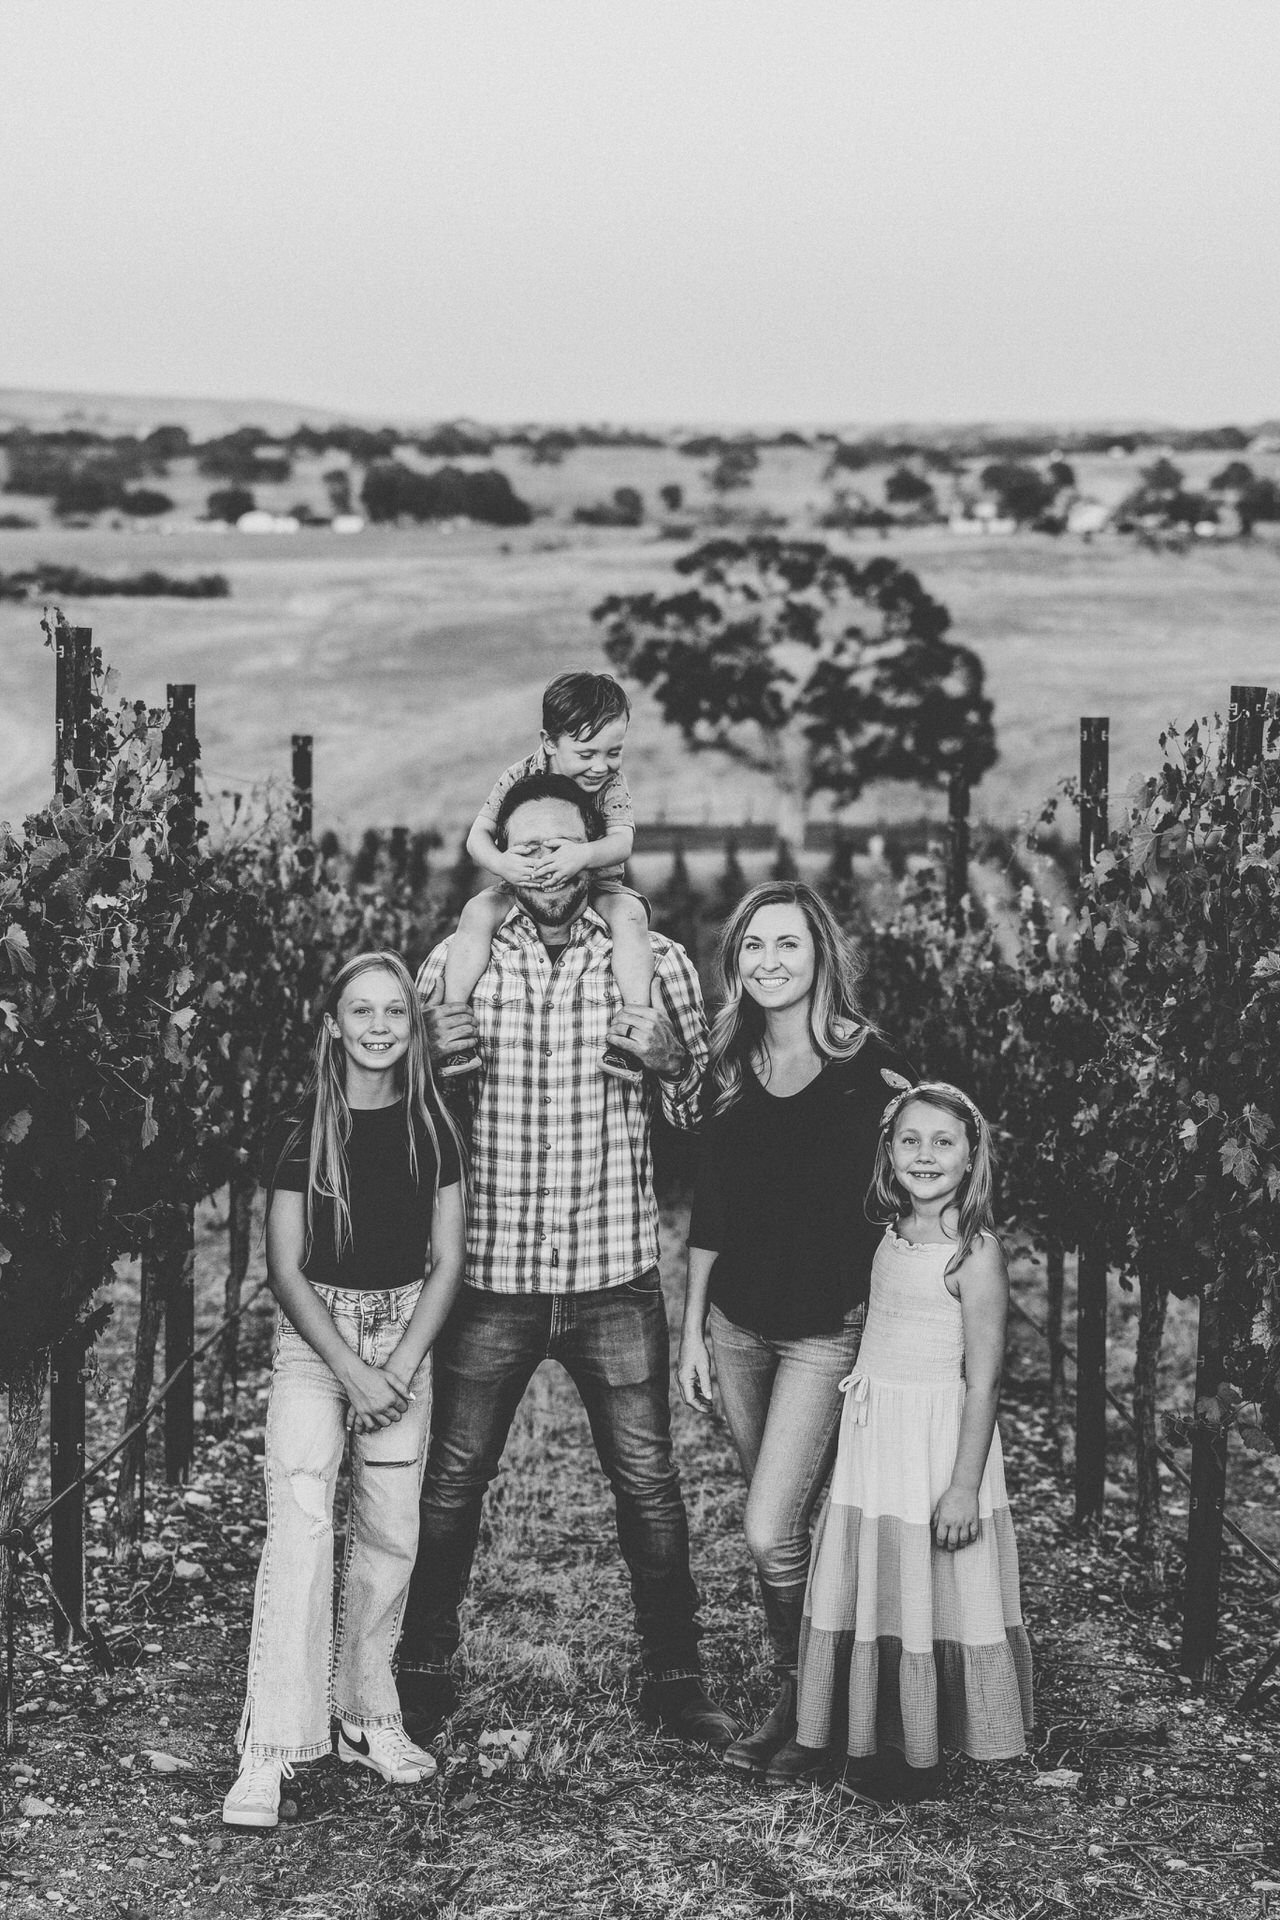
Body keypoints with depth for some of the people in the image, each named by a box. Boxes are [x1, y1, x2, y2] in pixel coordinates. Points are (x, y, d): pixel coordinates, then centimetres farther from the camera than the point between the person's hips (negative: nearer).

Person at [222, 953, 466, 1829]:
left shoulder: (432, 1129, 2)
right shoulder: (303, 1132, -6)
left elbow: (447, 1261, 3)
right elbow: (286, 1270, -6)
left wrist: (400, 1368, -8)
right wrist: (353, 1372, -13)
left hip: (405, 1337, 3)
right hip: (313, 1338, -3)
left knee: (391, 1533, 4)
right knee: (300, 1520, -17)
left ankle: (365, 1716, 21)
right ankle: (270, 1750, -18)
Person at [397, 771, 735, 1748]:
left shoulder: (655, 960, 2)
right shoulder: (459, 961, 3)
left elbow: (702, 1113, 9)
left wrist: (665, 1060, -12)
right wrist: (433, 1052, -8)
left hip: (615, 1274, 0)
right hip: (490, 1273, 1)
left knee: (648, 1483, 4)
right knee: (451, 1480, 7)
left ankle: (674, 1676, 17)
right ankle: (424, 1673, 22)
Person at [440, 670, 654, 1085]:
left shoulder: (612, 783, -9)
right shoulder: (519, 779, -10)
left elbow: (622, 842, -22)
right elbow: (478, 836, -13)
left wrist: (583, 855, -46)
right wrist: (499, 863, -38)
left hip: (596, 885, 0)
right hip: (522, 888, 1)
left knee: (630, 914, -31)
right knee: (477, 912, -26)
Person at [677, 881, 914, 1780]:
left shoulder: (870, 1065, -10)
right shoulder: (732, 1067, 5)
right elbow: (709, 1209, 12)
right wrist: (692, 1327, 11)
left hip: (828, 1328, -5)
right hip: (738, 1320, 5)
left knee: (771, 1534, -10)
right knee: (783, 1526, 12)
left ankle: (803, 1703, 11)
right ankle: (798, 1694, 26)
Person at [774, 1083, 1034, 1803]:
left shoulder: (975, 1252, -14)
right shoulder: (894, 1237, 8)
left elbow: (983, 1380, -16)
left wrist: (965, 1486, -19)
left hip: (938, 1444, -7)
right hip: (873, 1442, 7)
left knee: (927, 1597, 2)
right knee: (863, 1586, 13)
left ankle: (923, 1754, 14)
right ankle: (849, 1735, 25)